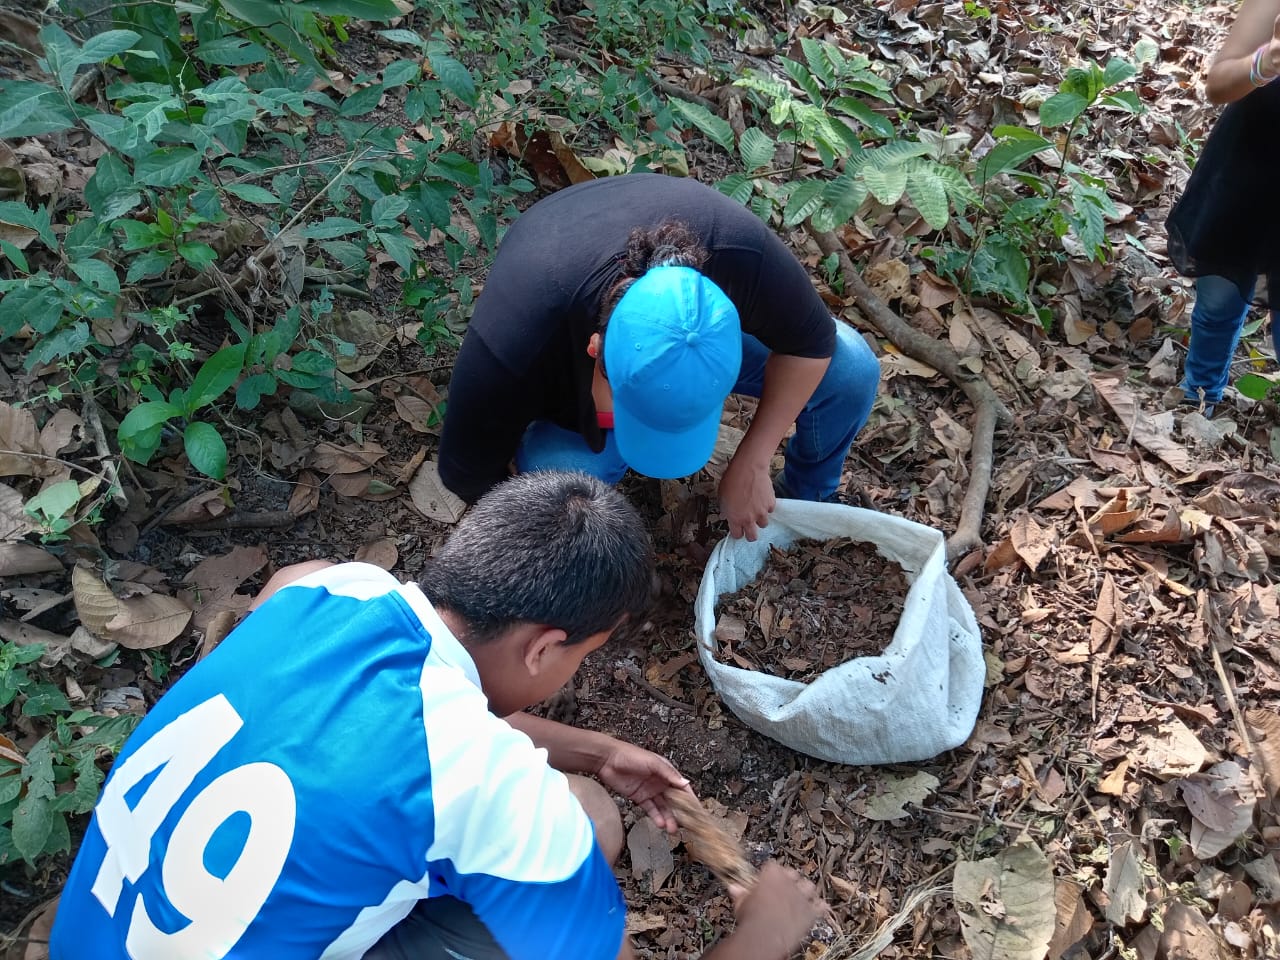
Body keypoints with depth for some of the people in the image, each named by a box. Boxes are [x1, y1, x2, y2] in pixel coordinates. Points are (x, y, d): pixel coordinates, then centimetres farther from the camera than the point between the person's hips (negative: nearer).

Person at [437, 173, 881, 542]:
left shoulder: (741, 250, -40)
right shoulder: (510, 350, -42)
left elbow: (810, 343, -20)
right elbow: (469, 476, -24)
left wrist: (751, 465, -22)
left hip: (687, 308, 2)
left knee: (852, 370, -18)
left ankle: (810, 496, 12)